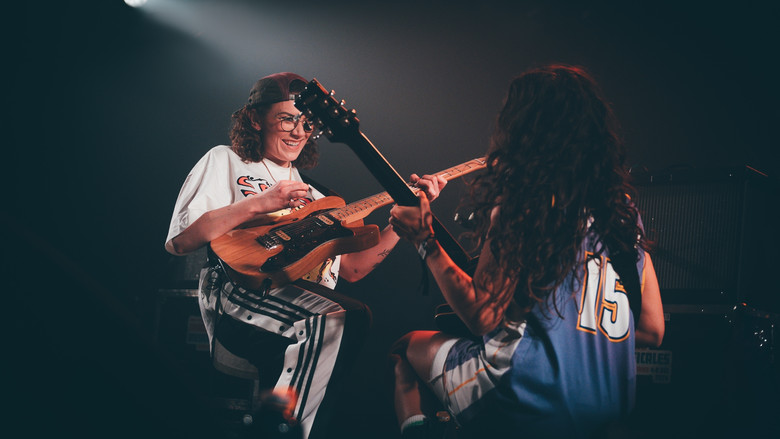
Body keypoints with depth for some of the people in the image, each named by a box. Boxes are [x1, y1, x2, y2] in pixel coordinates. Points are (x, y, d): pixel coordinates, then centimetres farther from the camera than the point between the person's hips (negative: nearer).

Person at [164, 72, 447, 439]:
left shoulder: (309, 194, 33)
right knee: (349, 318, -31)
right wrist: (259, 204, -7)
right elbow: (178, 240, -1)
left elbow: (352, 268, 21)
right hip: (240, 293, -6)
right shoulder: (227, 161, 15)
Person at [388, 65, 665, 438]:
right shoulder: (623, 207, 5)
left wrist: (425, 242, -3)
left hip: (532, 407, -6)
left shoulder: (518, 201, -13)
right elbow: (653, 331, 8)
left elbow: (483, 318, -12)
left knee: (408, 348, 20)